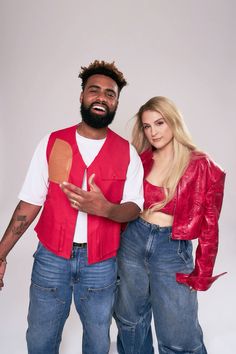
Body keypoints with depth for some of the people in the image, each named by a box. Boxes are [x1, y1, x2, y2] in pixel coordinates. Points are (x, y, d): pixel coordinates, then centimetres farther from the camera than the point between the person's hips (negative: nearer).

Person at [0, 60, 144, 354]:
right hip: (51, 257, 1)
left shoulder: (127, 153, -4)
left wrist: (105, 208, -26)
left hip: (101, 263, 0)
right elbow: (31, 202, -2)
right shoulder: (52, 143, -3)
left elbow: (134, 208, -4)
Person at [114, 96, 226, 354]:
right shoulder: (141, 160, 1)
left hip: (172, 250, -4)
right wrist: (116, 241, 5)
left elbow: (209, 224, -5)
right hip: (133, 241, 4)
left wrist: (202, 273, -3)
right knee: (130, 320, 21)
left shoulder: (201, 166, -9)